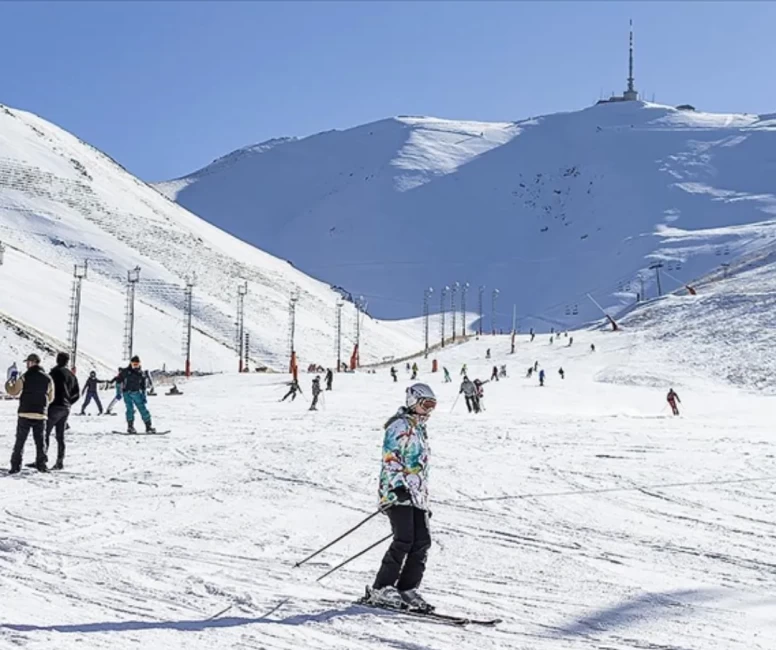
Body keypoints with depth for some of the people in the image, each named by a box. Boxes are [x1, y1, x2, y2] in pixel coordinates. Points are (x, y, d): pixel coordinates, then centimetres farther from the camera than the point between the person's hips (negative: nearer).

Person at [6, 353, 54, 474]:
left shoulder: (24, 377, -7)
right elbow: (50, 398, 7)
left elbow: (14, 392, -2)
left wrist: (8, 383, 17)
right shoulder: (48, 379, 3)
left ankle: (16, 466, 2)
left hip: (25, 414, -2)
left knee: (20, 441, 4)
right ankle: (41, 465, 10)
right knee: (40, 440, 12)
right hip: (40, 415, 2)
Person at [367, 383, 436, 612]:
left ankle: (407, 589, 6)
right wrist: (399, 486, -26)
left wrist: (425, 499, 26)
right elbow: (390, 459, -15)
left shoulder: (420, 430, 24)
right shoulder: (399, 426, -5)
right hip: (397, 492, -9)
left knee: (422, 542, 0)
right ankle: (381, 590, -9)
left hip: (417, 495, 9)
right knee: (404, 541, -15)